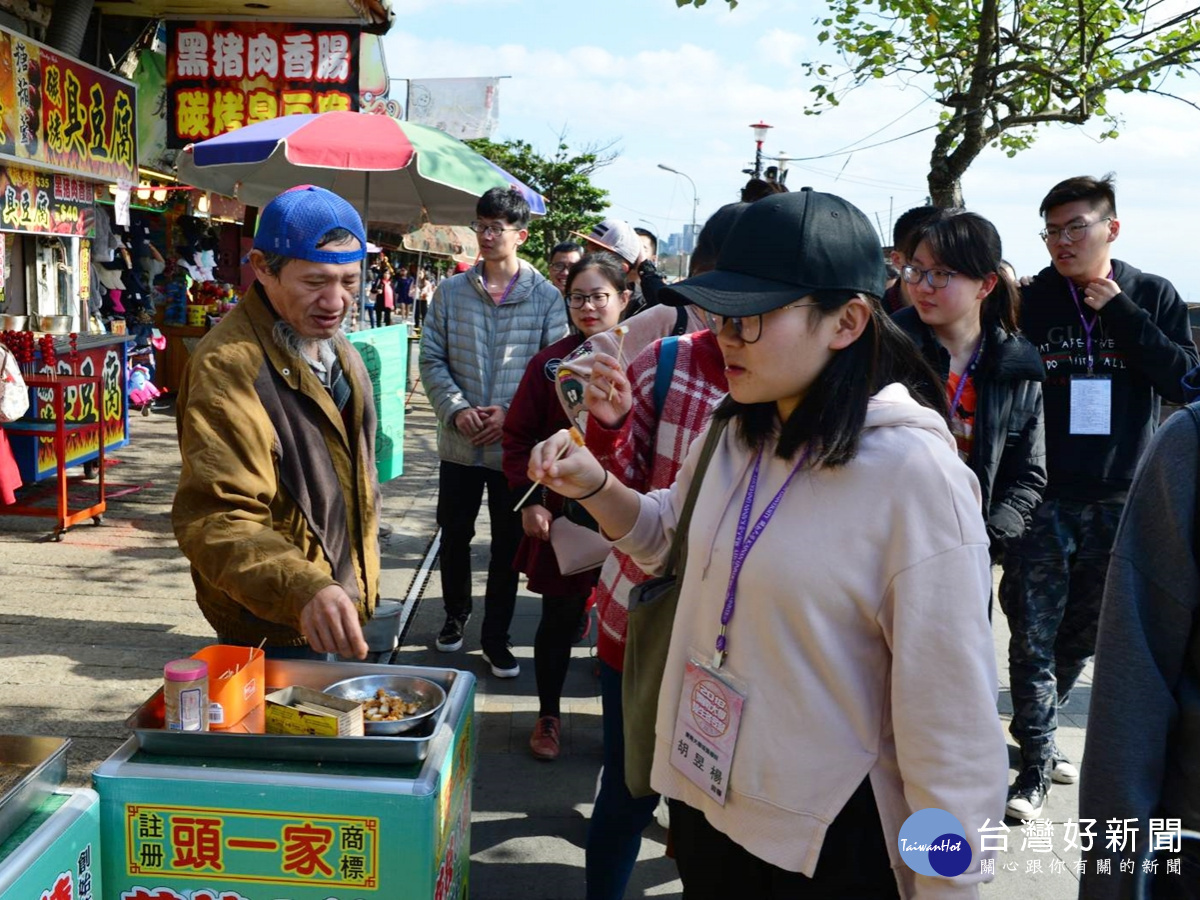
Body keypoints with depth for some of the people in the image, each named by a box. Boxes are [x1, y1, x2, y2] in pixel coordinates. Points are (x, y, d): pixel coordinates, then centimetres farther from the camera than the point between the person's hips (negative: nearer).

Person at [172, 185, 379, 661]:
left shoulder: (335, 348, 6)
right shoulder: (228, 367, -26)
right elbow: (216, 519, -34)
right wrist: (303, 591, -49)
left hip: (331, 613, 9)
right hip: (272, 628, -9)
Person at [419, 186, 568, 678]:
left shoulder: (546, 297, -4)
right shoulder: (451, 291, 1)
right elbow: (431, 360, 1)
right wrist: (458, 410, -13)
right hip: (459, 445, 2)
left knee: (508, 545, 9)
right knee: (454, 535, 15)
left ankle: (496, 637, 25)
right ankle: (456, 613, 40)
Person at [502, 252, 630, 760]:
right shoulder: (551, 364, -1)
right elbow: (520, 436, 3)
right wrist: (529, 501, -6)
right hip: (563, 515, 0)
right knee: (560, 618, 11)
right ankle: (549, 715, 31)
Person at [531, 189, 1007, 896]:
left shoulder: (916, 473, -23)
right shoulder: (735, 435, -1)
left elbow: (950, 719, -20)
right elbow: (669, 538, 17)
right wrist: (594, 485, -2)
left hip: (829, 842, -6)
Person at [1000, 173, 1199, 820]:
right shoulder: (1030, 300, -2)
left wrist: (1123, 317, -14)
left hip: (1121, 502, 2)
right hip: (1045, 498, -2)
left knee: (1084, 633, 15)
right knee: (1033, 637, -2)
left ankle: (1037, 730, 35)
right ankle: (1037, 762, 12)